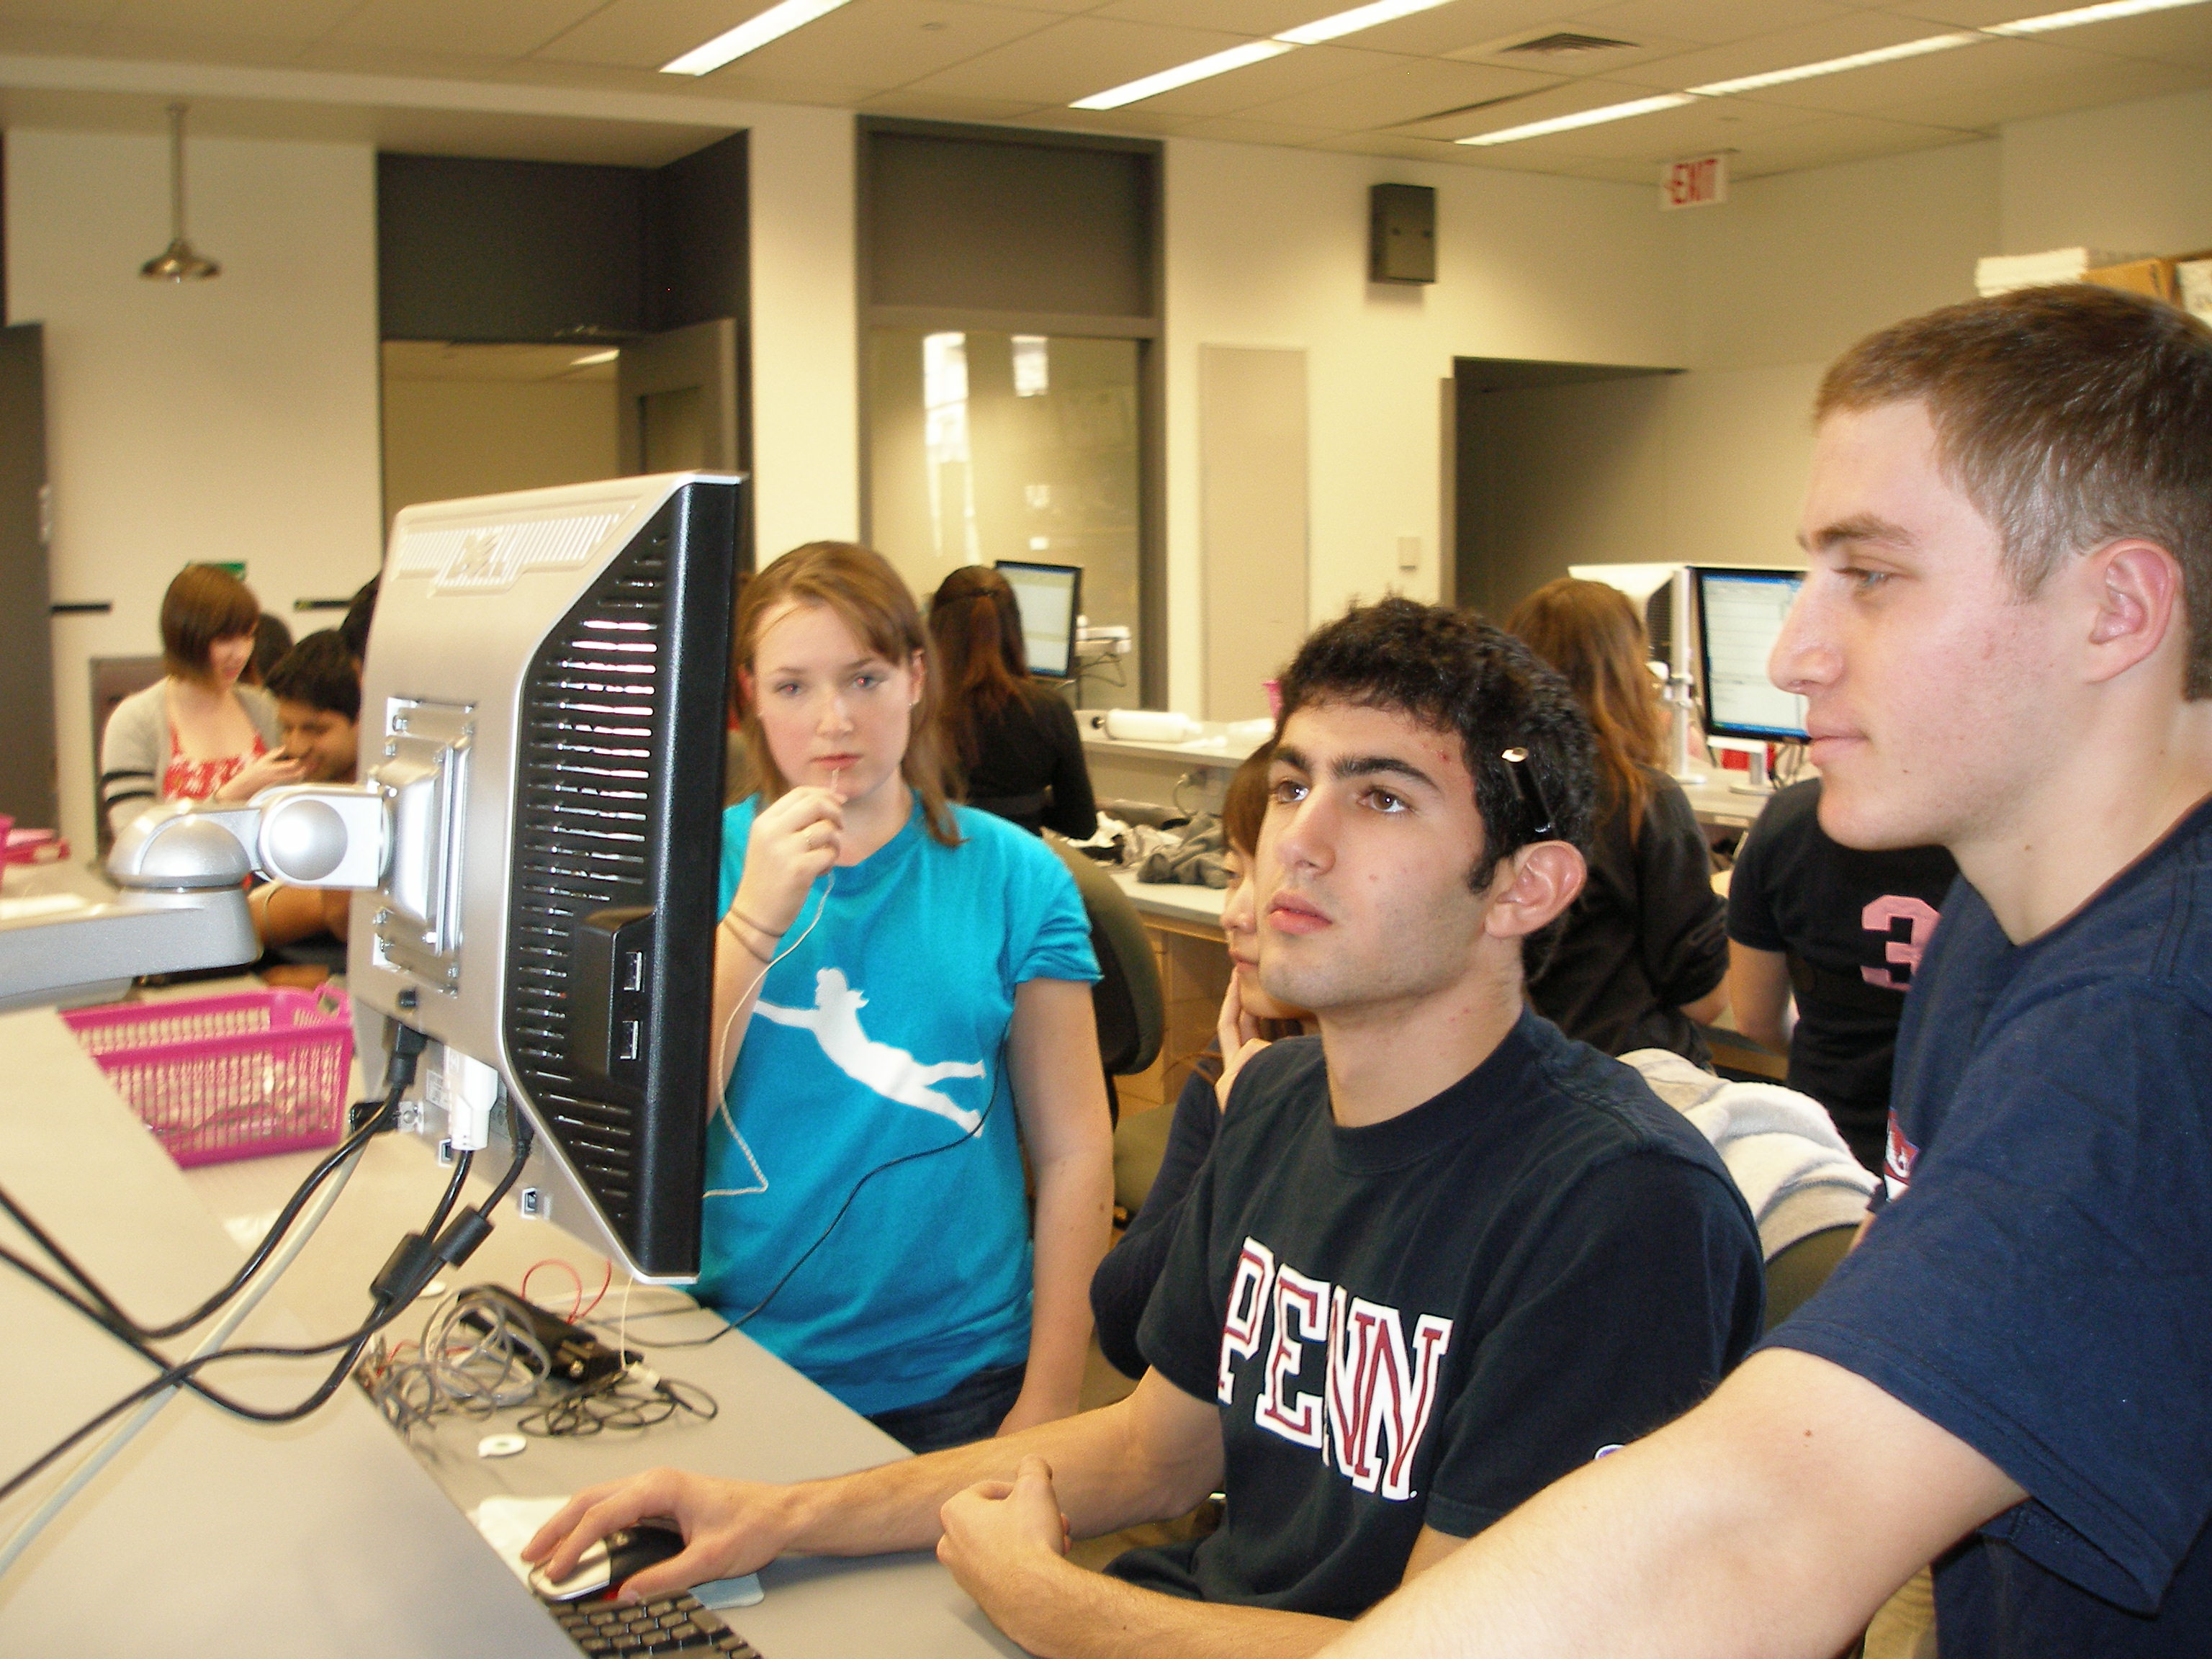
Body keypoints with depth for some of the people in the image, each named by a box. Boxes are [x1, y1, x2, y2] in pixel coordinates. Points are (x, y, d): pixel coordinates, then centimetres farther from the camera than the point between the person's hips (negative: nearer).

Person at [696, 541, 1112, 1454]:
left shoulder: (1013, 877, -2)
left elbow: (1074, 1153, -1)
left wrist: (1047, 1403, -4)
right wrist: (755, 918, -18)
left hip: (952, 1380, 0)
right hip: (733, 1365, 1)